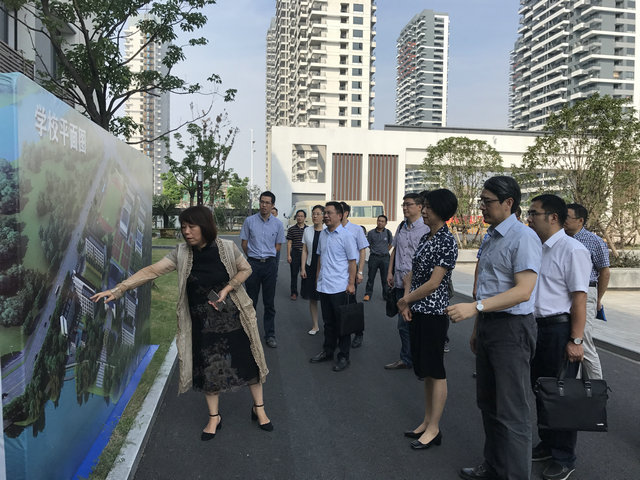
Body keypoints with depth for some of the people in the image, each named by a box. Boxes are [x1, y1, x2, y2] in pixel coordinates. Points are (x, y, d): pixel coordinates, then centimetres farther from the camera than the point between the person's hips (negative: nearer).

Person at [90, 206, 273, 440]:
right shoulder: (181, 253, -9)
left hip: (233, 315, -1)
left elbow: (245, 269, 0)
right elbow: (151, 271, -15)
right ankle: (214, 417, 30)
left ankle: (259, 408, 30)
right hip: (202, 322, 2)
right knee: (208, 367, 9)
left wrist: (227, 288, -15)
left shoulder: (227, 248, -13)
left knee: (248, 361, 7)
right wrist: (118, 289, -23)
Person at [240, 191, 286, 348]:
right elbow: (244, 244, 7)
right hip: (253, 264, 0)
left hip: (270, 264, 1)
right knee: (251, 301, 6)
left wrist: (266, 256, 7)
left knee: (269, 302, 6)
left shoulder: (278, 224, 3)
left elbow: (278, 246, 11)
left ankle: (270, 335, 14)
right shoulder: (249, 221, 0)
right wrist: (254, 256, 10)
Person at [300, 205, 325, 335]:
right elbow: (304, 251, 8)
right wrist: (303, 268, 2)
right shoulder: (307, 231, 7)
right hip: (310, 267, 4)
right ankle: (315, 325, 20)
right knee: (312, 298, 9)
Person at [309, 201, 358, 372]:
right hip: (323, 286, 6)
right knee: (328, 321, 17)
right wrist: (318, 276, 17)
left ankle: (344, 356, 14)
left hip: (339, 287, -6)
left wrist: (351, 283, -12)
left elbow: (352, 261, -8)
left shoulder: (346, 236, -9)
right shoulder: (323, 234, 9)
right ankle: (327, 351, 30)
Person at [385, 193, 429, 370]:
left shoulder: (426, 228, -10)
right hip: (400, 282, 7)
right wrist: (390, 272, 13)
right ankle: (406, 359, 27)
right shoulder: (401, 226, 13)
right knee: (403, 323, 15)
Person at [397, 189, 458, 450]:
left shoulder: (447, 242, -15)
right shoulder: (426, 238, 11)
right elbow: (413, 272, 14)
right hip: (417, 312, 9)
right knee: (425, 370, 16)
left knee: (435, 371, 2)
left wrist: (405, 300, -9)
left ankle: (434, 429, 14)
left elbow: (433, 283, -19)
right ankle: (427, 421, 29)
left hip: (434, 313, -9)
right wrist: (406, 302, -1)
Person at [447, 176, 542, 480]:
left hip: (512, 329, -10)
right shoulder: (492, 238, 13)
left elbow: (523, 291, -24)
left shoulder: (523, 238, -16)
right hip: (488, 326, 10)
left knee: (512, 412, -1)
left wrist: (475, 307, -31)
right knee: (488, 403, 19)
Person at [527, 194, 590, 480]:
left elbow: (579, 298, -19)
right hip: (536, 328, 8)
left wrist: (576, 340, -20)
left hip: (560, 329, -8)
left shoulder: (572, 250, -16)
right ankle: (547, 445, 37)